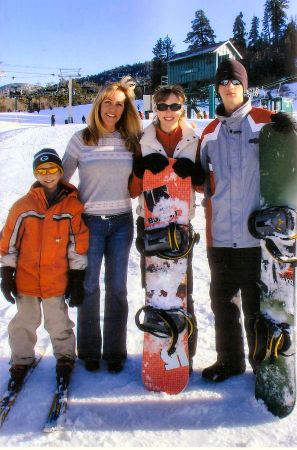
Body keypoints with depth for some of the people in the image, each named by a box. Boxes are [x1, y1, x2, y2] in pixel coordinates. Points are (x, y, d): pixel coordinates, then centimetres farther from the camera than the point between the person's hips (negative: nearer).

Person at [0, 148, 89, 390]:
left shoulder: (72, 206, -1)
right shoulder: (23, 206, 1)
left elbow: (78, 244, 2)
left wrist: (77, 279, 1)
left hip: (57, 280, -1)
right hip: (26, 278, 1)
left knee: (58, 321, 7)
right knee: (24, 322, 12)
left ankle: (65, 357, 31)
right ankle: (21, 361, 31)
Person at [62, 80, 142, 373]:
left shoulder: (130, 140, 5)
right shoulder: (81, 139, -1)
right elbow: (61, 178, 5)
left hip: (121, 222, 2)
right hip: (89, 222, -2)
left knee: (117, 288, 7)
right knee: (89, 287, 5)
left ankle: (115, 352, 22)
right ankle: (89, 351, 23)